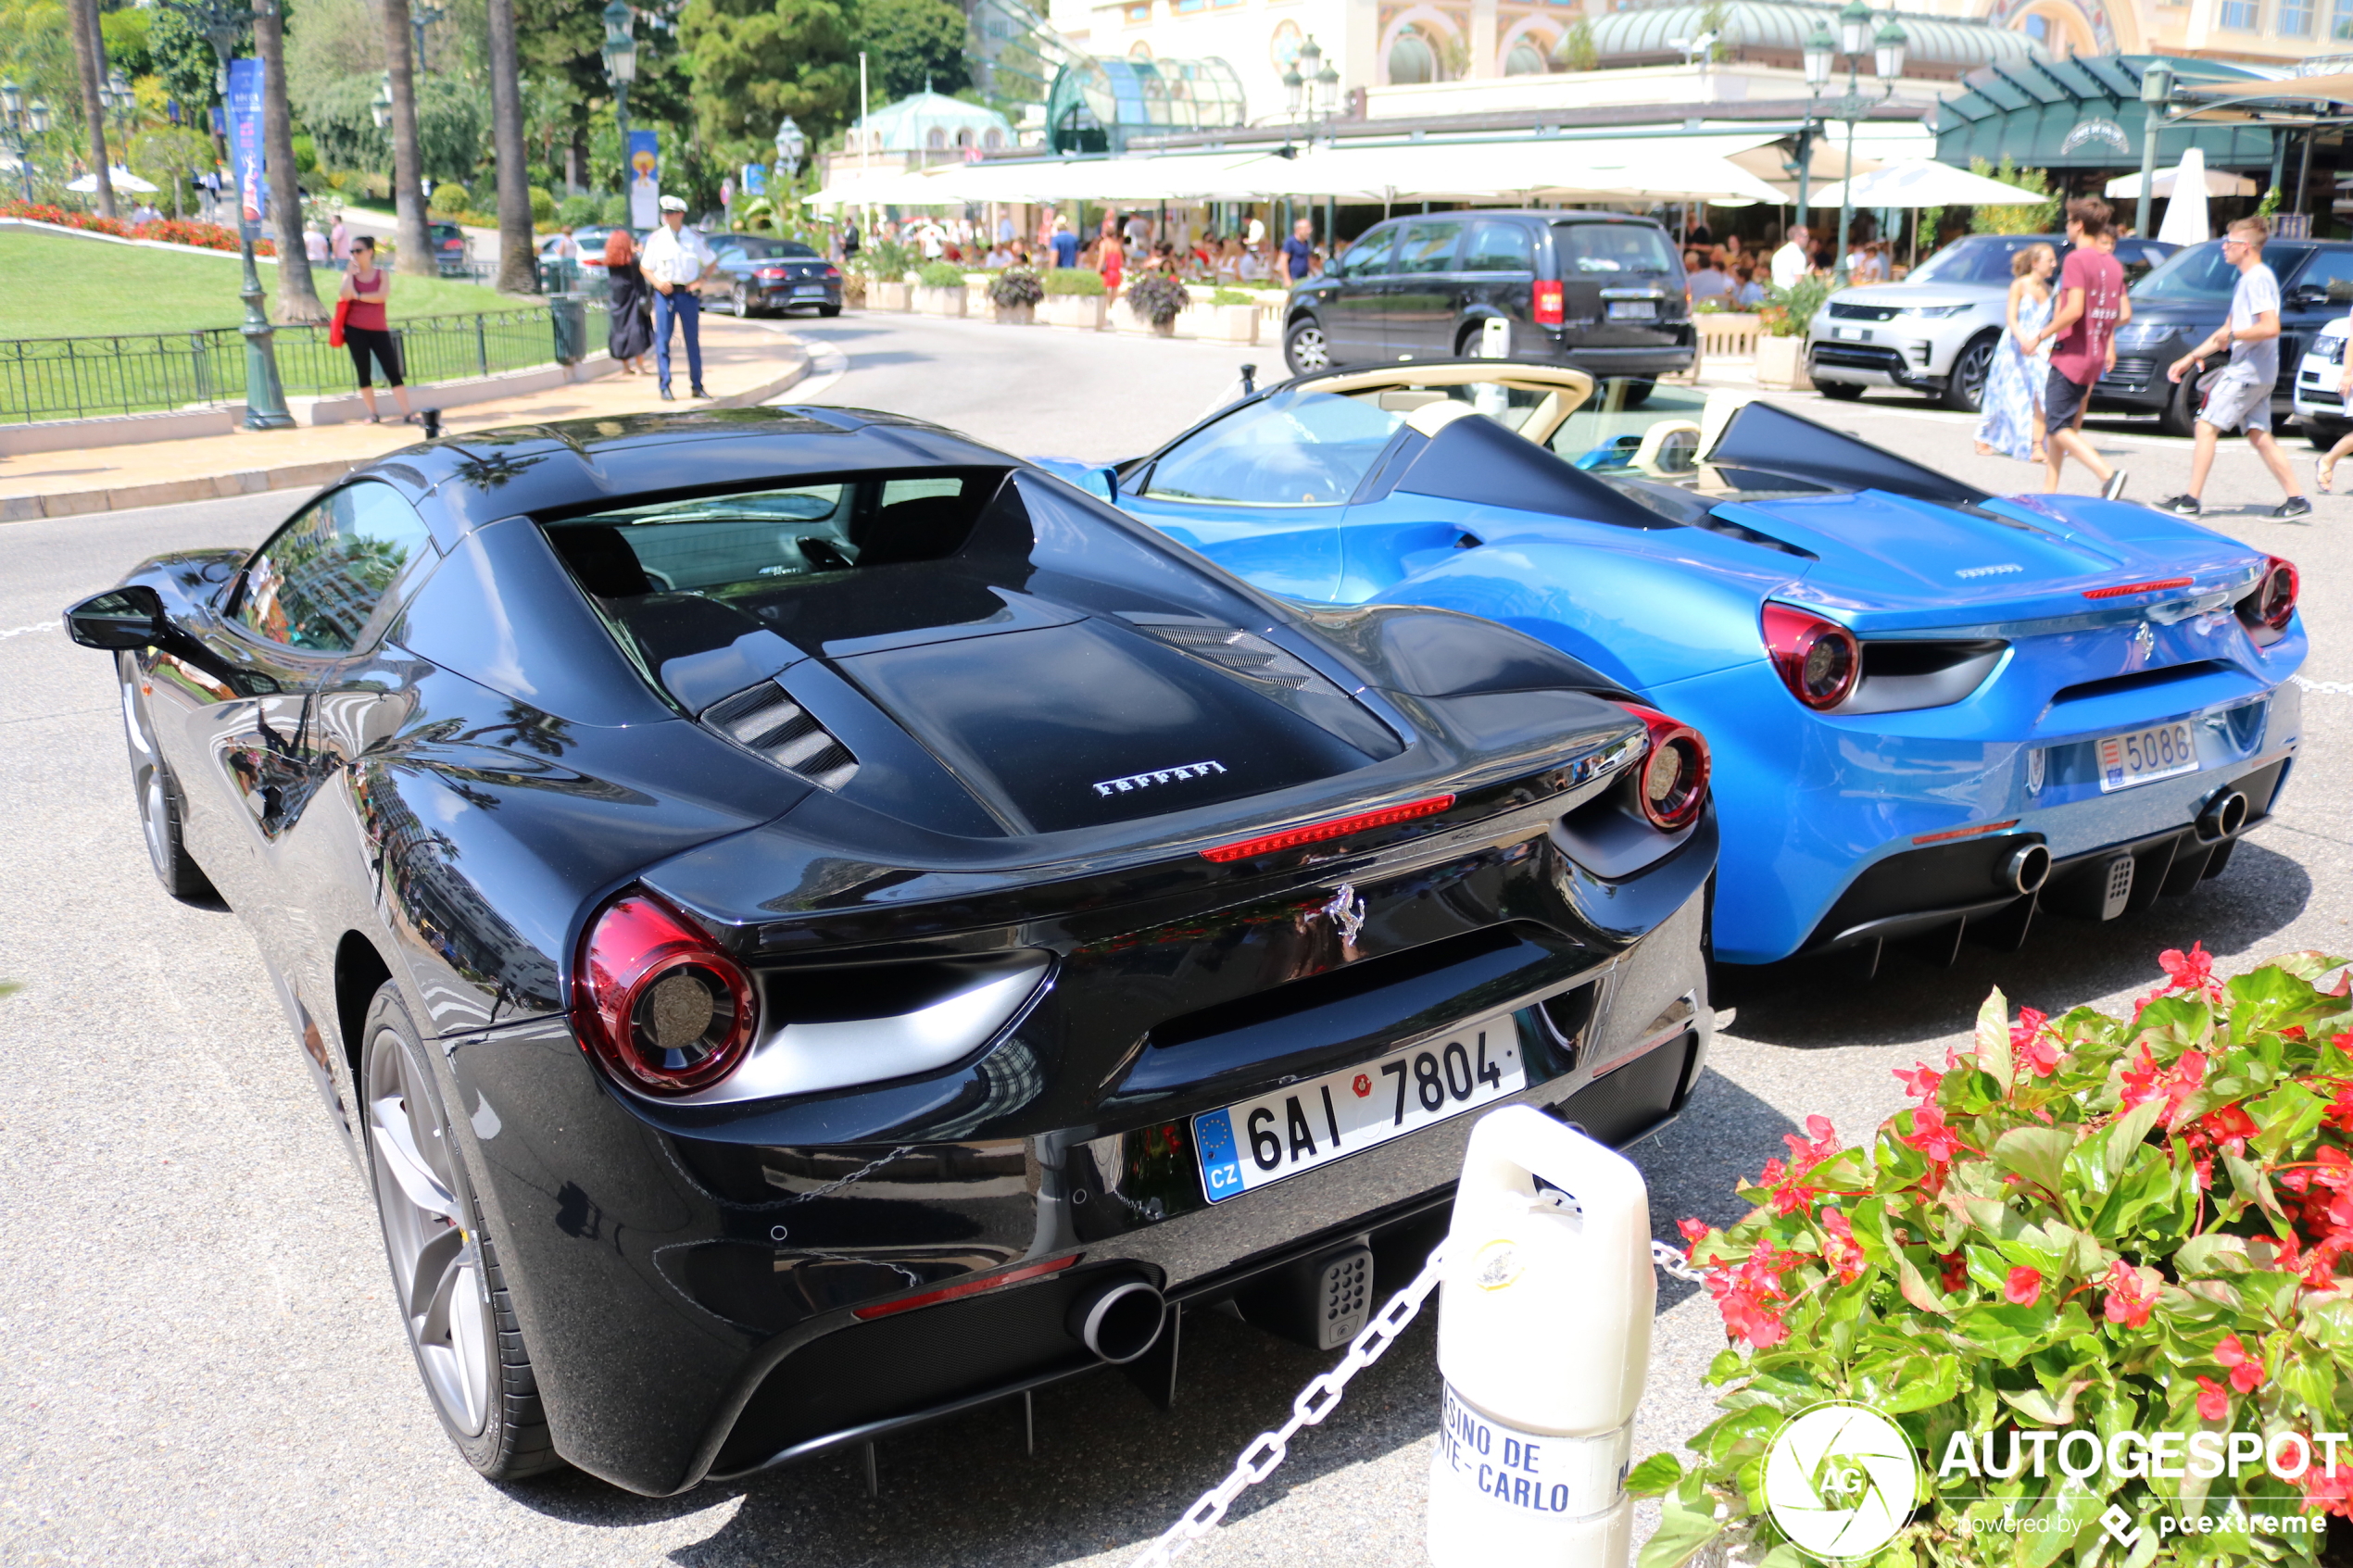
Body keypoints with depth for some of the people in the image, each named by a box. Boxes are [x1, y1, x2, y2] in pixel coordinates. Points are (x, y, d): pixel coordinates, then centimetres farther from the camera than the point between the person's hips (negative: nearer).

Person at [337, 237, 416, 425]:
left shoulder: (382, 274, 4)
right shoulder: (349, 275, 7)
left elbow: (383, 295, -14)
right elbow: (345, 295, -12)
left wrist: (358, 295, -10)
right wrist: (351, 272, -6)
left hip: (379, 330, -1)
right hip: (355, 329, 1)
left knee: (393, 371, -6)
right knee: (363, 372, 3)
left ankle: (407, 414, -7)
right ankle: (373, 414, 11)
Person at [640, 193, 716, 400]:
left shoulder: (693, 237, 4)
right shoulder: (657, 238, 3)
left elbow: (712, 262, 14)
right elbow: (644, 267, 8)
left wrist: (700, 281, 0)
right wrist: (658, 283, -9)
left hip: (687, 293, 1)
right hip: (665, 293, -1)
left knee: (693, 340, 5)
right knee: (662, 340, -3)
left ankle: (697, 386, 14)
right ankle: (665, 387, 2)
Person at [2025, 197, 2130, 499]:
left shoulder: (2077, 259, -13)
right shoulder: (2112, 264, 12)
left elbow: (2074, 310, -23)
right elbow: (2125, 314, 13)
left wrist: (2040, 336, -14)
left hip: (2071, 355, -9)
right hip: (2095, 358, 9)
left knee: (2059, 427, -8)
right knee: (2059, 425, 17)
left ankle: (2108, 474, -24)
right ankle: (2049, 491, 18)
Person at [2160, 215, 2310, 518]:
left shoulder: (2258, 279, -14)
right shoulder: (2246, 280, 18)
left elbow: (2270, 327, -25)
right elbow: (2227, 329, 26)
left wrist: (2232, 336, -14)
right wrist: (2190, 358, 23)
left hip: (2247, 373, -10)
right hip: (2256, 374, 10)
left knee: (2206, 427, -8)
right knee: (2259, 435, 9)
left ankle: (2190, 501, -7)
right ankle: (2297, 501, 10)